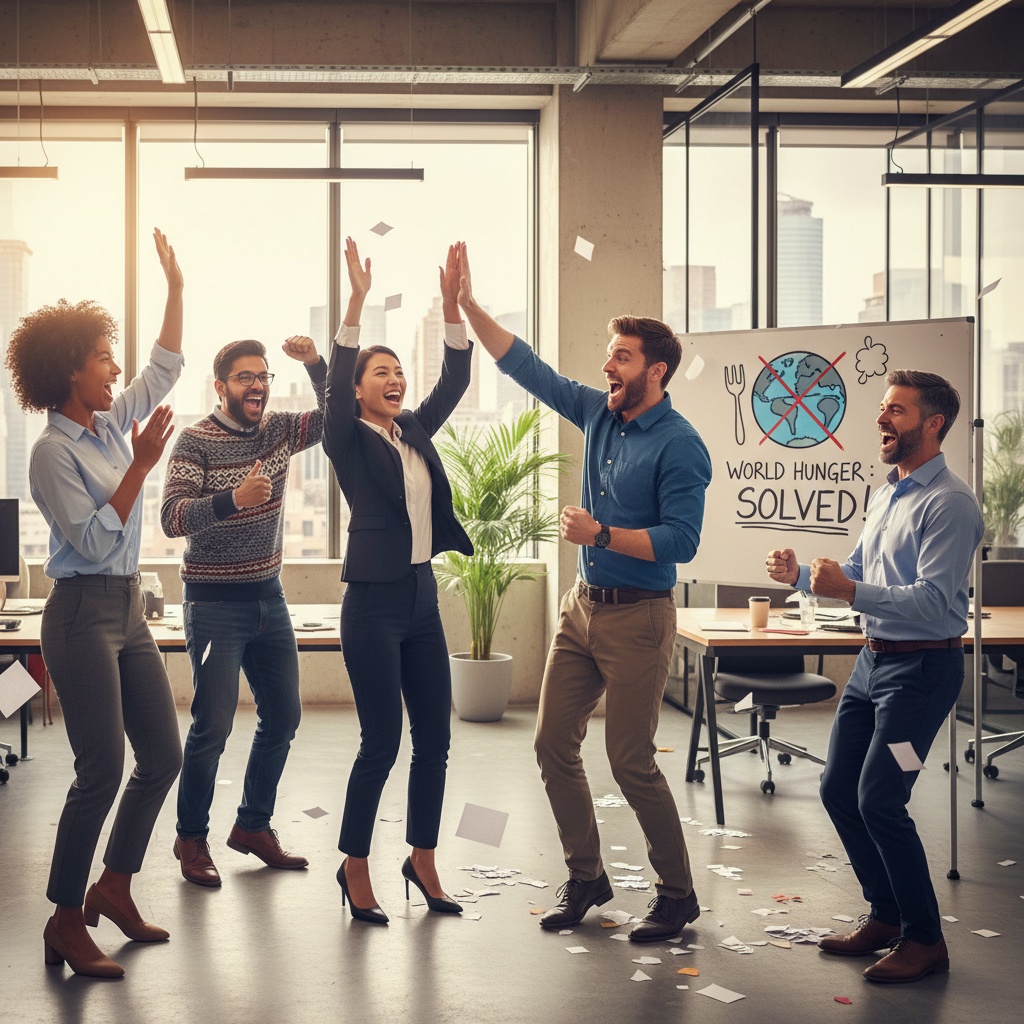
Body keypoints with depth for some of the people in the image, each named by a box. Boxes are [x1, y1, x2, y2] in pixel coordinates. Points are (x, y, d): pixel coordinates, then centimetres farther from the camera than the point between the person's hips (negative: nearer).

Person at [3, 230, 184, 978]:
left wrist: (176, 288, 15)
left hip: (129, 609, 8)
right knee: (102, 770, -7)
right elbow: (94, 540, -19)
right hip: (83, 615, -8)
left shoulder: (113, 424, 8)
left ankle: (113, 887, 25)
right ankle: (66, 923, 6)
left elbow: (167, 367, 20)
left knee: (163, 756, 10)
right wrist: (141, 466, -20)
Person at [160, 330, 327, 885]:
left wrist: (315, 364, -12)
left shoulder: (278, 429, 6)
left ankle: (253, 825, 26)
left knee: (283, 716, 11)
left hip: (269, 597, 7)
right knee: (213, 725, -7)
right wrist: (233, 500, -37)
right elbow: (172, 517, -21)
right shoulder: (195, 441, -11)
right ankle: (191, 838, 10)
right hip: (215, 604, -7)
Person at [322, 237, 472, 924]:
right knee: (382, 740, -3)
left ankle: (422, 860, 22)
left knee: (435, 737, 8)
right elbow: (336, 384, -22)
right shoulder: (349, 440, -5)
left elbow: (455, 380, 4)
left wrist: (452, 304, -7)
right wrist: (357, 300, -30)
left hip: (422, 597, 7)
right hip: (374, 603, -6)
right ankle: (355, 868, 12)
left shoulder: (415, 431, 12)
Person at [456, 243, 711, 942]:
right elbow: (526, 366, 11)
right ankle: (586, 878, 22)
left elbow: (679, 541, -20)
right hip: (584, 604, 8)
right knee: (554, 744, 8)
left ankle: (678, 893, 12)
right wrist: (468, 304, 6)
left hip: (638, 616, -8)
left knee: (631, 760, -5)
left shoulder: (679, 445, -14)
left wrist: (599, 533, -19)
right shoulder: (599, 415, 8)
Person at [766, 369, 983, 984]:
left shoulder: (948, 503, -16)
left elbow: (932, 601, -24)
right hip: (874, 658, 10)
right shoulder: (889, 492, 14)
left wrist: (850, 592, -31)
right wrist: (802, 576, 4)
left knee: (878, 799, -12)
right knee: (839, 790, 11)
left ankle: (925, 939, 3)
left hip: (922, 667, -9)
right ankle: (887, 915, 25)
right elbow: (860, 575, 21)